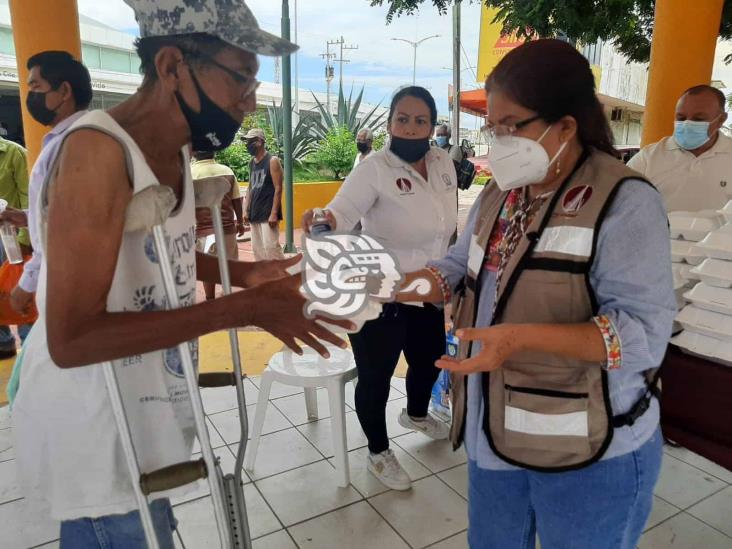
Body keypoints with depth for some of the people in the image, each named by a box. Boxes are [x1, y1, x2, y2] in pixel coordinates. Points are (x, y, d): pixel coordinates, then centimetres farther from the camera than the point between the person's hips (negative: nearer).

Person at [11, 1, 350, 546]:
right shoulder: (98, 150, -25)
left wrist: (242, 273, 1)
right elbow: (71, 340, -29)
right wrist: (241, 310, -29)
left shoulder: (176, 149, 1)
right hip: (92, 433, -8)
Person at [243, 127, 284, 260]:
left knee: (270, 246, -12)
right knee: (257, 247, 9)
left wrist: (274, 213, -19)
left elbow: (278, 189, -13)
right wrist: (246, 210, 10)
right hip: (254, 213, 8)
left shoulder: (272, 161, -9)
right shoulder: (251, 163, 13)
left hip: (268, 212, -8)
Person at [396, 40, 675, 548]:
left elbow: (645, 332, -24)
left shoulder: (625, 203, -19)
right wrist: (412, 283, -7)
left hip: (591, 453, -6)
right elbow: (461, 268, 12)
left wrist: (522, 337, -34)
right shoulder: (499, 193, 4)